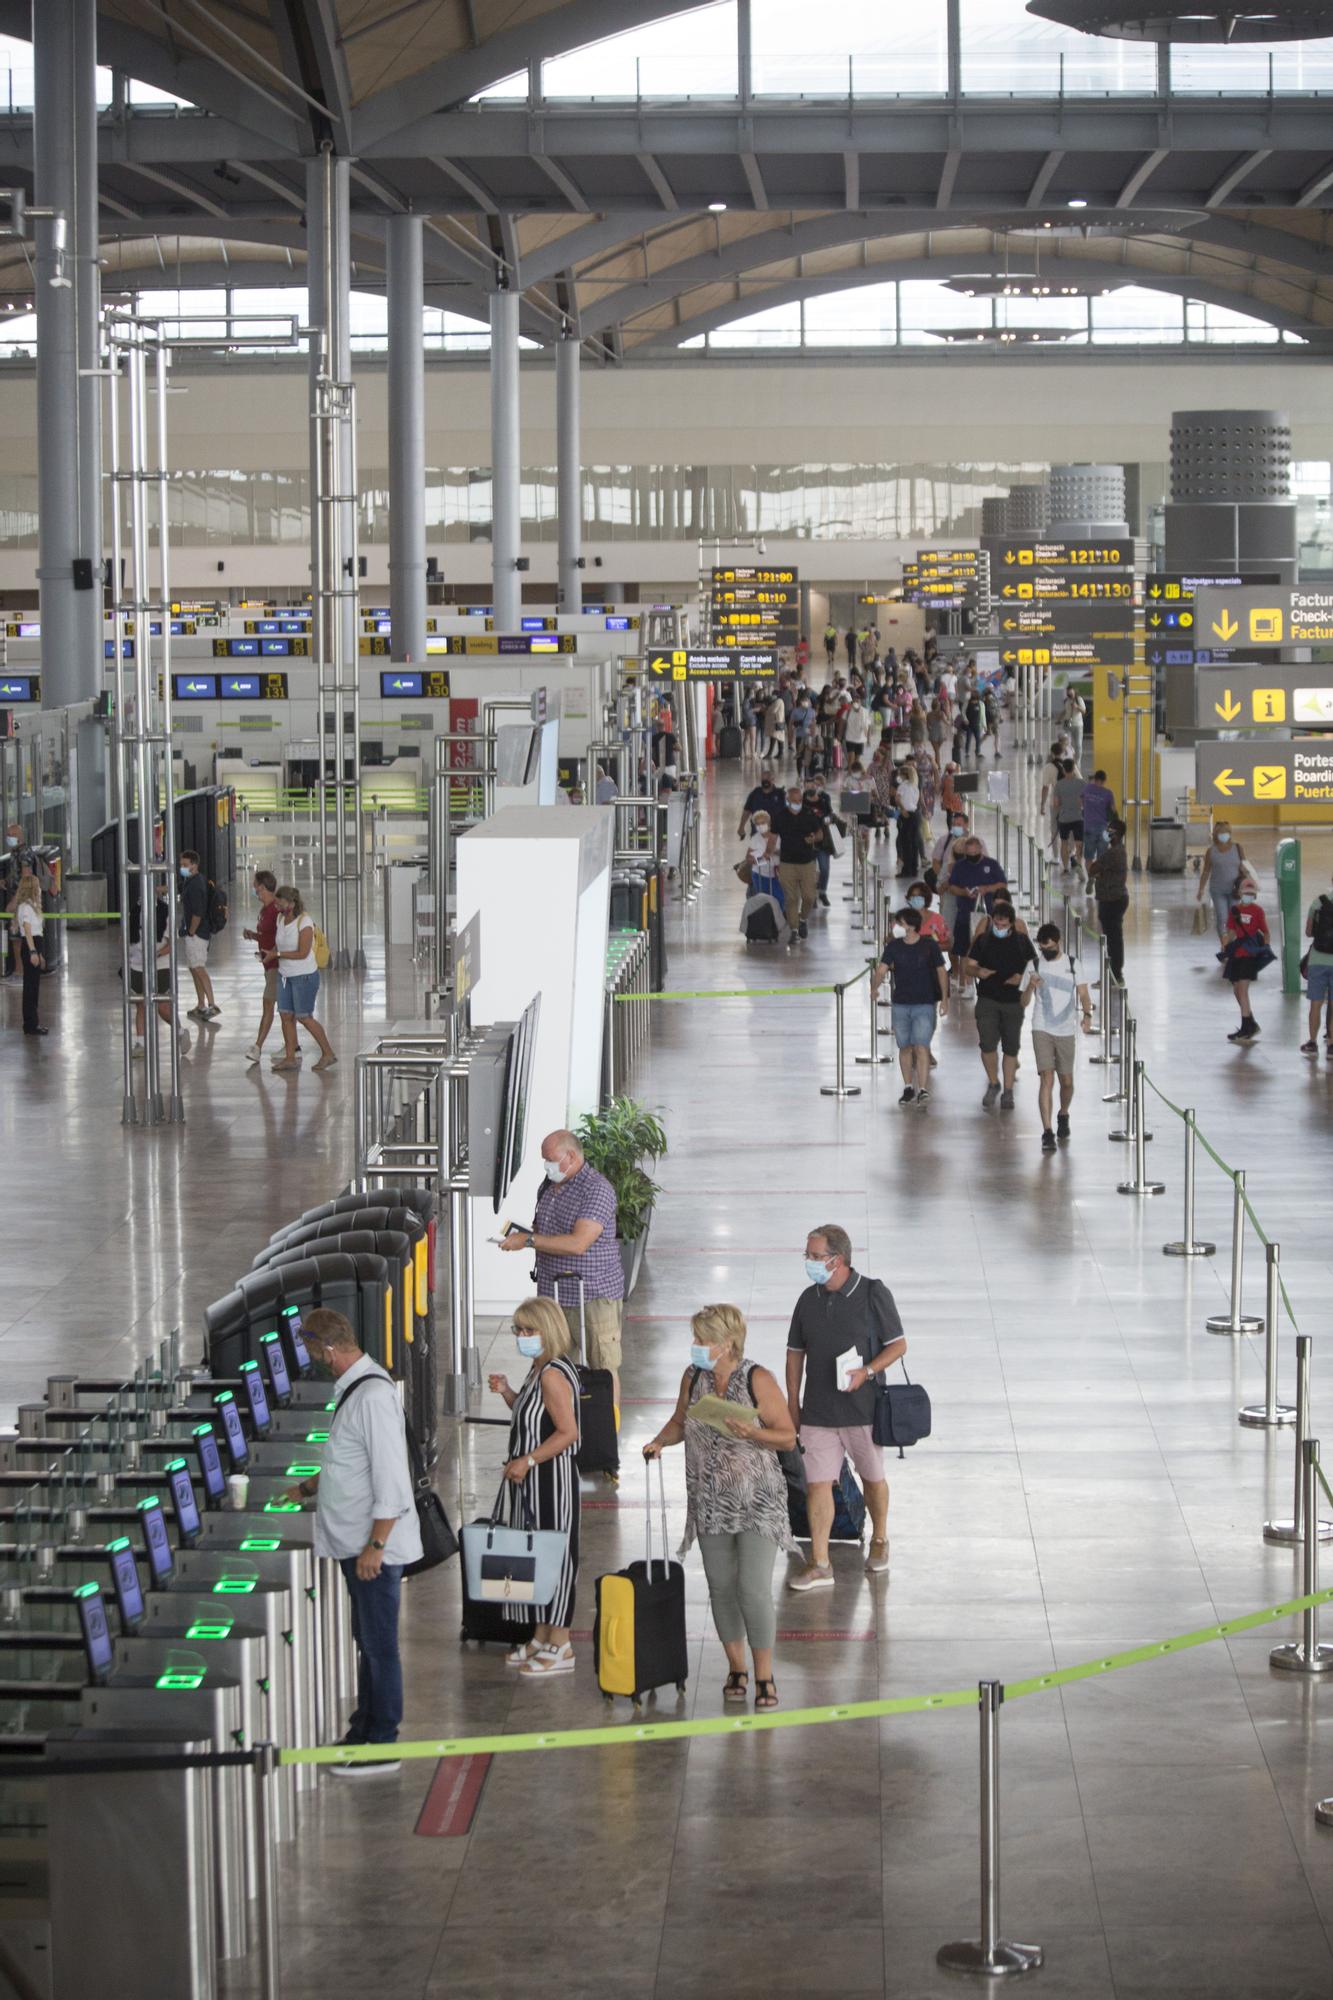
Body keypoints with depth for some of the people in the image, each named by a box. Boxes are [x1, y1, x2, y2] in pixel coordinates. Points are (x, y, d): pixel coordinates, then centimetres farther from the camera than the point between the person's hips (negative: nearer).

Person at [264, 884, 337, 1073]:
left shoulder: (305, 922, -19)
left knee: (304, 1017, -2)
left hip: (304, 976, -7)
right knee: (285, 1015, 4)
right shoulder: (281, 919, 4)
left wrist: (278, 954, -16)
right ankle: (290, 1058, 11)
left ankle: (328, 1053, 11)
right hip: (285, 975, 7)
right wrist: (270, 955, 0)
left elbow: (303, 953, -21)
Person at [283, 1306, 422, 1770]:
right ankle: (364, 1728, 31)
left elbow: (391, 1479, -24)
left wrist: (375, 1546, -23)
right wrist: (309, 1487, 28)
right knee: (367, 1641, 19)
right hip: (355, 1543, 10)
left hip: (376, 1548, -10)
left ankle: (381, 1746, 8)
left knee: (378, 1645, 0)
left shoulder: (374, 1396, -22)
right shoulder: (353, 1388, 10)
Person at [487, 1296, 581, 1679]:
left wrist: (528, 1461, -24)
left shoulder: (554, 1375, -19)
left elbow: (567, 1432, -23)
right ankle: (542, 1638, 26)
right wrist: (507, 1392, 8)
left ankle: (560, 1648, 4)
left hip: (552, 1478, -10)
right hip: (533, 1479, 10)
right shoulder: (538, 1369, 11)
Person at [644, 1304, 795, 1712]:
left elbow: (788, 1437, -9)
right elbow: (680, 1421, 17)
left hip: (757, 1501, -5)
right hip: (710, 1502, 5)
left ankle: (764, 1676, 1)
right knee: (721, 1588, 9)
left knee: (754, 1589, -10)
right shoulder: (693, 1377, 3)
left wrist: (752, 1434, -26)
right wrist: (661, 1440, -3)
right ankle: (736, 1669, 24)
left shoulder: (758, 1380, -11)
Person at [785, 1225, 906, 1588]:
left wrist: (866, 1372, -22)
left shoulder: (873, 1294, -8)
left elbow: (898, 1345, -5)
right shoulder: (809, 1299, 4)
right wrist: (793, 1404, 8)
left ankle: (879, 1541, 37)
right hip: (818, 1412, 3)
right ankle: (820, 1566, 0)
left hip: (864, 1407, -3)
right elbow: (796, 1352, 11)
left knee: (873, 1478, 13)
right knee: (817, 1484, -3)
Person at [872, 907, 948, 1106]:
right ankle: (908, 1088, 25)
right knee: (905, 1047, 11)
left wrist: (944, 998, 3)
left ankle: (923, 1090, -18)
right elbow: (881, 969, -6)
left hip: (924, 1004, -3)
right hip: (900, 1004, 3)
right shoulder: (893, 947, -1)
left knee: (921, 1047, -13)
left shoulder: (929, 946, -6)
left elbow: (941, 971, 3)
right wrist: (874, 988, -17)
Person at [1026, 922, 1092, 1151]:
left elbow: (1083, 994, 0)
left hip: (1066, 1031, 2)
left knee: (1067, 1081, 10)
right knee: (1046, 1079, -13)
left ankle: (1063, 1116, 40)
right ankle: (1047, 1133, -15)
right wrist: (1030, 987, -20)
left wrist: (1087, 1014, -19)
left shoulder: (1072, 963, 4)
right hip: (1042, 1030, -2)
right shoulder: (1035, 965, 2)